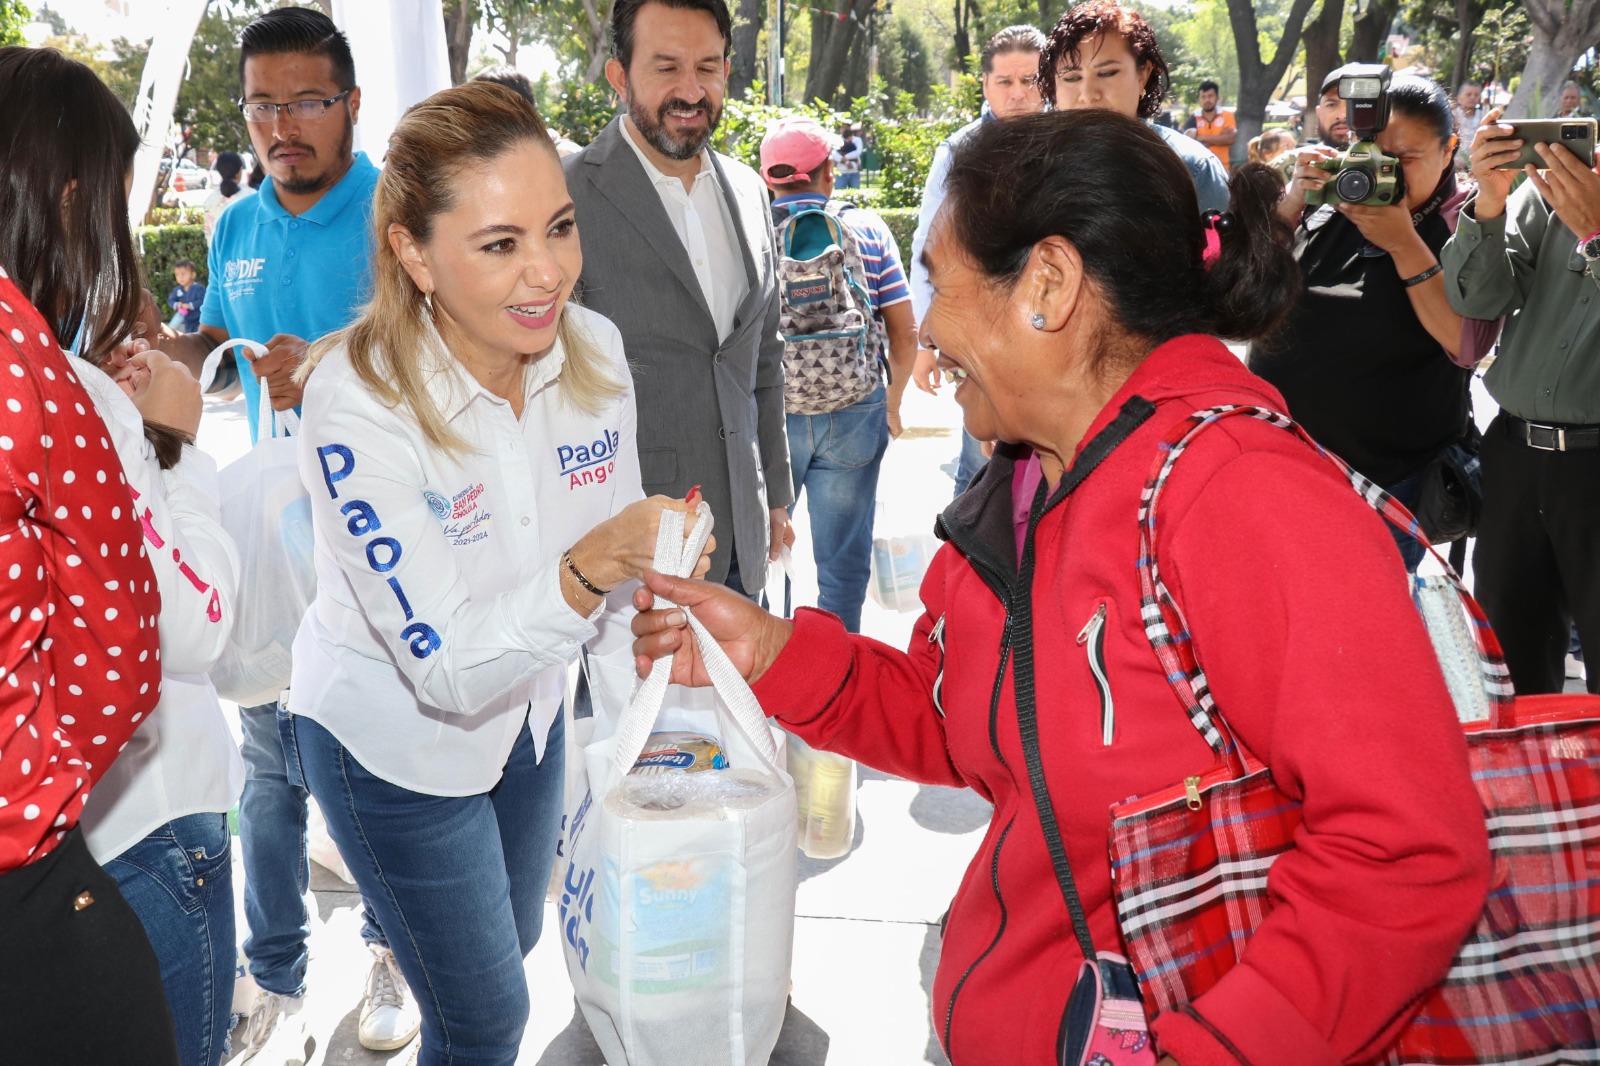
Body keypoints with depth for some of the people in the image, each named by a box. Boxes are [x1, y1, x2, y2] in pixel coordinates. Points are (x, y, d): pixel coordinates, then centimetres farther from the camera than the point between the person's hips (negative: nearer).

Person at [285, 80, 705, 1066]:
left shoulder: (596, 349, -16)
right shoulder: (358, 401, -31)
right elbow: (446, 666, -34)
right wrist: (590, 569, -48)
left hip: (529, 709, 5)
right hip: (393, 739, -5)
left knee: (514, 942, 29)